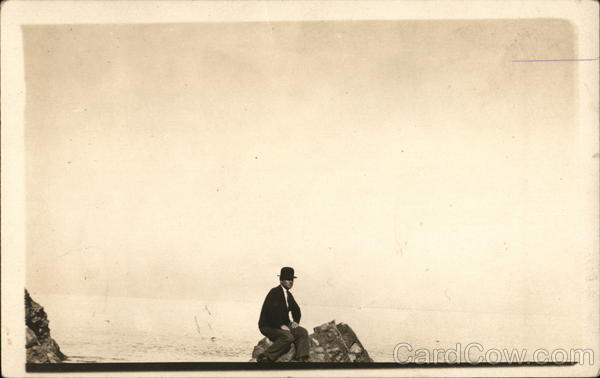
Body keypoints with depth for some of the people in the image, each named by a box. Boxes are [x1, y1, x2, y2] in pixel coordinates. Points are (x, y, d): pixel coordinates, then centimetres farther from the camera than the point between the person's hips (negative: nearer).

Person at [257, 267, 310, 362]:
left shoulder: (288, 294, 14)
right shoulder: (274, 292, -15)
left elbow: (296, 309, 22)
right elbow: (271, 311, -26)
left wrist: (296, 321, 3)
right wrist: (280, 325, -27)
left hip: (283, 325, 9)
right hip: (268, 326, -9)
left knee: (303, 332, -9)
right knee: (288, 337, -32)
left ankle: (301, 359, -14)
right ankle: (265, 357, -26)